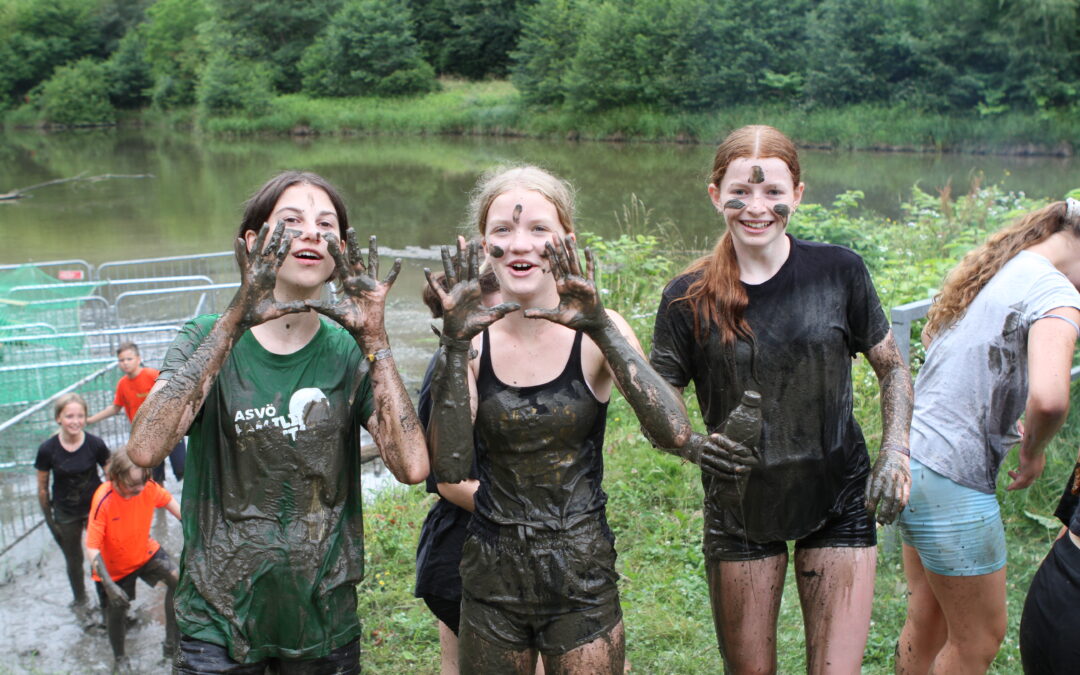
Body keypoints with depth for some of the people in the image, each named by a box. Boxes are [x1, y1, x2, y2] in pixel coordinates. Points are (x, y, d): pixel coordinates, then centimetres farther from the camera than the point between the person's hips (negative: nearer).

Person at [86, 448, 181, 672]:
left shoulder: (148, 487, -23)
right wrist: (109, 585, -38)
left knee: (177, 579, -16)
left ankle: (172, 645, -1)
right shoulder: (103, 500, -33)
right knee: (116, 612, 9)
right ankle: (120, 659, 40)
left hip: (146, 551, 3)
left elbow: (169, 502, 0)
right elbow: (92, 547, -31)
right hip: (115, 566, -3)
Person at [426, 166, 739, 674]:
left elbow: (674, 434, -21)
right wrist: (455, 346, -22)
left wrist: (602, 329, -28)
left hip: (582, 577, -1)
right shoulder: (475, 342, -4)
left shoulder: (595, 335, -8)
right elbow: (450, 467, -15)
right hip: (491, 575, 1)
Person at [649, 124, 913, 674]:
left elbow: (891, 367, 5)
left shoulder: (838, 271, -8)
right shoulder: (690, 298, -9)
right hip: (738, 510, 0)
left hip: (837, 502, 0)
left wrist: (895, 452, -9)